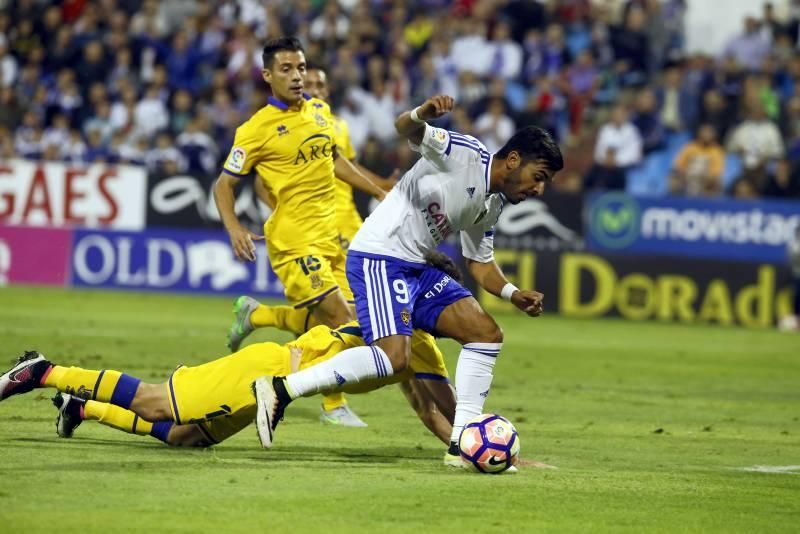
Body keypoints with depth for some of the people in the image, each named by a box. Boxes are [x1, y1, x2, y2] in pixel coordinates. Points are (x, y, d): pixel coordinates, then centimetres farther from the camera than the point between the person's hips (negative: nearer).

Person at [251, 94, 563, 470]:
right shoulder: (463, 153, -11)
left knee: (486, 335, 4)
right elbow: (405, 130, -23)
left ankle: (462, 446, 5)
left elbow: (480, 263, 23)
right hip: (378, 258, -10)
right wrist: (421, 115, -47)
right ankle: (281, 389, -18)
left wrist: (512, 294, 5)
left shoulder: (493, 205, 14)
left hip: (418, 269, 10)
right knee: (393, 357, -24)